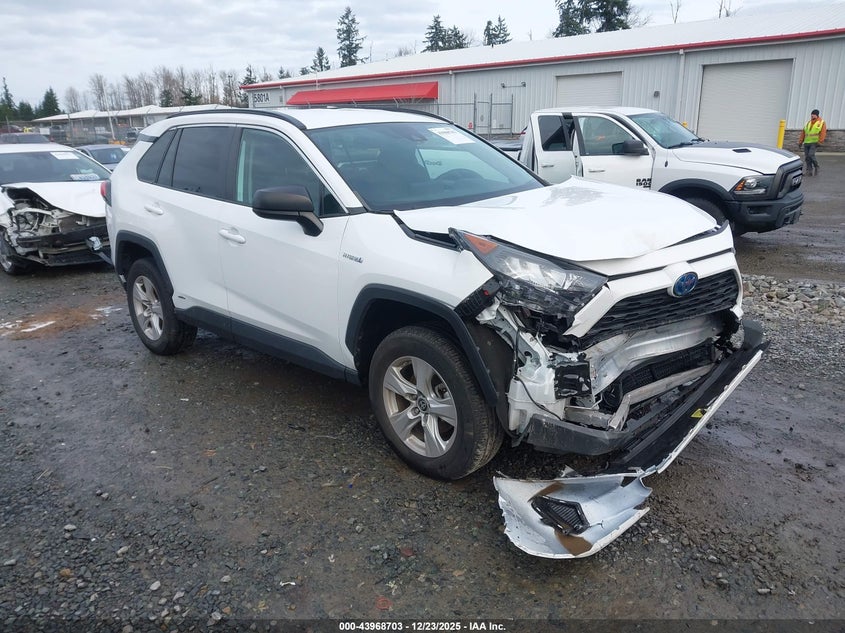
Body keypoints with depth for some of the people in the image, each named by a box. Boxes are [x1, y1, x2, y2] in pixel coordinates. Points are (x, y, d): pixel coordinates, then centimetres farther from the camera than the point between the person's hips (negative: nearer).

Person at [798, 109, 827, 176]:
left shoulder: (822, 122, 2)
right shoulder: (808, 123, 17)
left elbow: (823, 133, -6)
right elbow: (803, 133, 16)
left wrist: (819, 142, -15)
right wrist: (800, 142, 11)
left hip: (814, 143, -5)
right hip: (806, 143, 5)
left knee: (811, 155, -18)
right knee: (807, 157, 1)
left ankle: (816, 167, 3)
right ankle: (809, 171, 6)